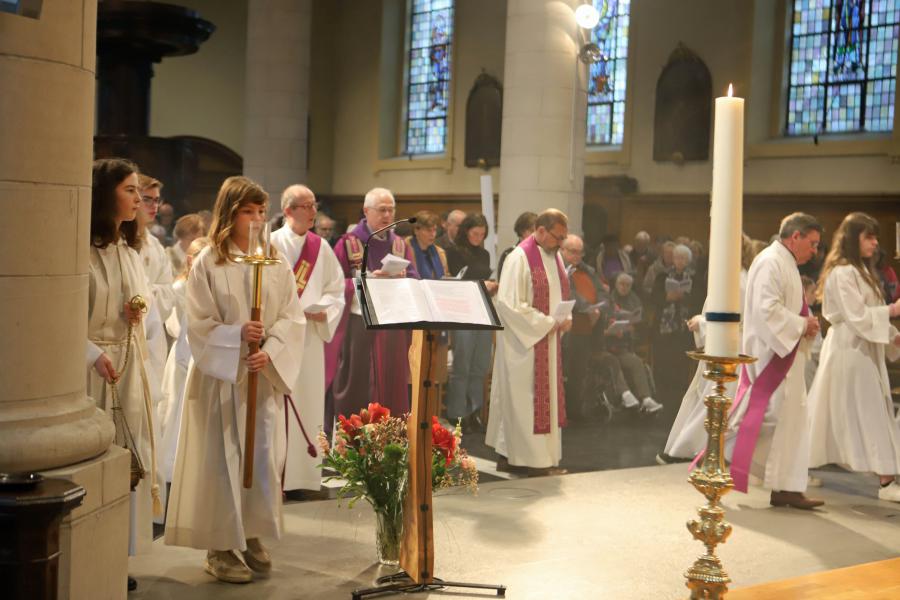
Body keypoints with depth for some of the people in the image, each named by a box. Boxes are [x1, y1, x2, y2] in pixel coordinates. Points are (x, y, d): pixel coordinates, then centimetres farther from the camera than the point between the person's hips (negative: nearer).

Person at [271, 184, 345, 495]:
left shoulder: (321, 247, 9)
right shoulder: (271, 244, -3)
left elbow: (336, 289, 10)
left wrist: (323, 311, -9)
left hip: (310, 335, 4)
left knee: (307, 404, 6)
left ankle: (301, 474, 14)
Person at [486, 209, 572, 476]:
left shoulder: (555, 256, 11)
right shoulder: (520, 258, -15)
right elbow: (509, 304, -19)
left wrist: (566, 318, 1)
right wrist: (546, 323, -19)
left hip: (548, 341, 9)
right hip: (524, 342, -9)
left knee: (548, 397, 11)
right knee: (525, 399, -2)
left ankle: (508, 453, 19)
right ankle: (536, 460, 3)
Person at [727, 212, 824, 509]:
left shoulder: (786, 265, 18)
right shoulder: (770, 262, -14)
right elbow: (766, 309, -24)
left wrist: (806, 324, 7)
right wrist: (802, 325, -16)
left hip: (786, 357, 10)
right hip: (769, 357, -10)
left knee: (793, 419, 8)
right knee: (762, 416, -8)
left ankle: (787, 488, 11)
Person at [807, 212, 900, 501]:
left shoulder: (862, 270, 17)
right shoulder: (842, 273, -15)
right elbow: (856, 316, -20)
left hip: (866, 350, 10)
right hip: (850, 351, -10)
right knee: (870, 415, -9)